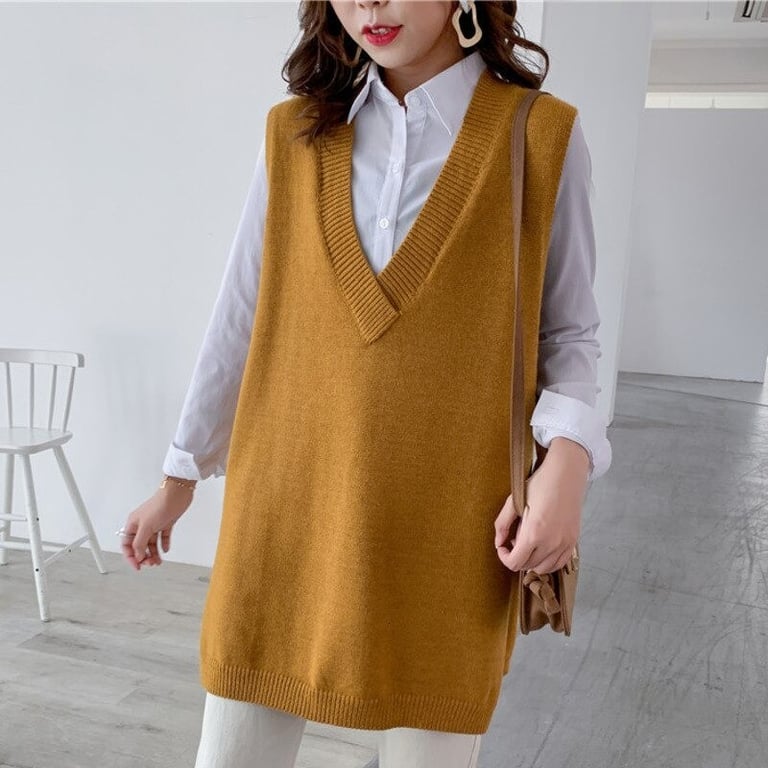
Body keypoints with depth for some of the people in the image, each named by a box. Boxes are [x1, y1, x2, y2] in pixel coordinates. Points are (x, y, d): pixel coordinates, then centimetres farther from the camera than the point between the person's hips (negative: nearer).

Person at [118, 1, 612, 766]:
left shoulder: (541, 136, -1)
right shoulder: (295, 134, 4)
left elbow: (568, 333, 4)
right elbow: (239, 320, 9)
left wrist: (566, 458, -15)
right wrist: (180, 476, 14)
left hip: (447, 532, -1)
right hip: (285, 514, 2)